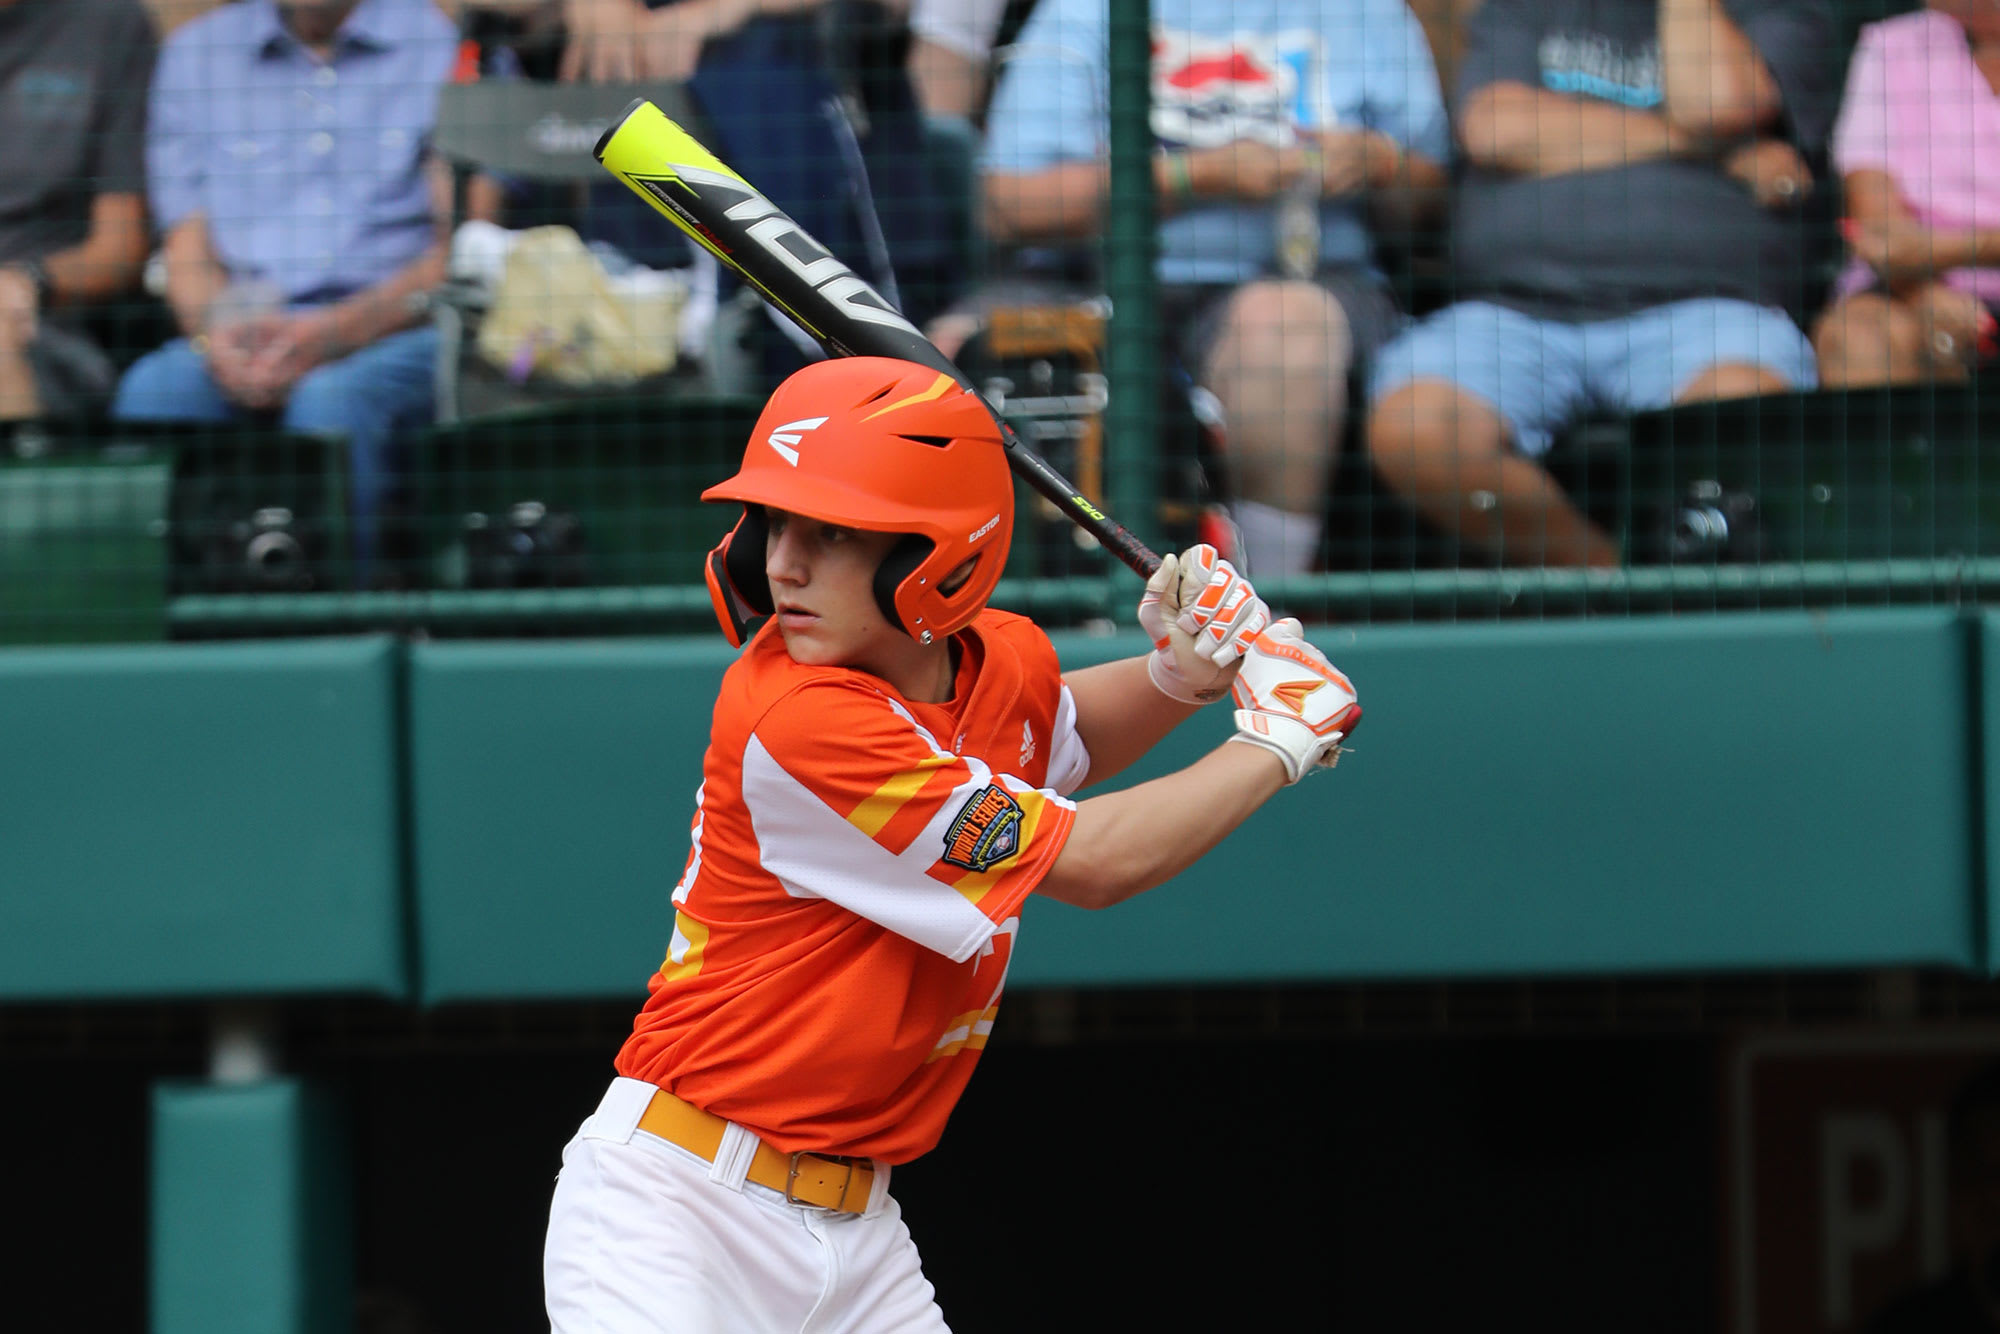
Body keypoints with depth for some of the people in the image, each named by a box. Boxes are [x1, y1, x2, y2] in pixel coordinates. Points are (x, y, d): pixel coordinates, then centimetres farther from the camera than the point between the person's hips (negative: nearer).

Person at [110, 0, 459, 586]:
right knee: (156, 389, -29)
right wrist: (218, 333, -13)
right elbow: (188, 257, 11)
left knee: (331, 399, -36)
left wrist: (331, 334, -19)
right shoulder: (197, 51, 16)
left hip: (399, 336, -3)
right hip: (244, 338, 3)